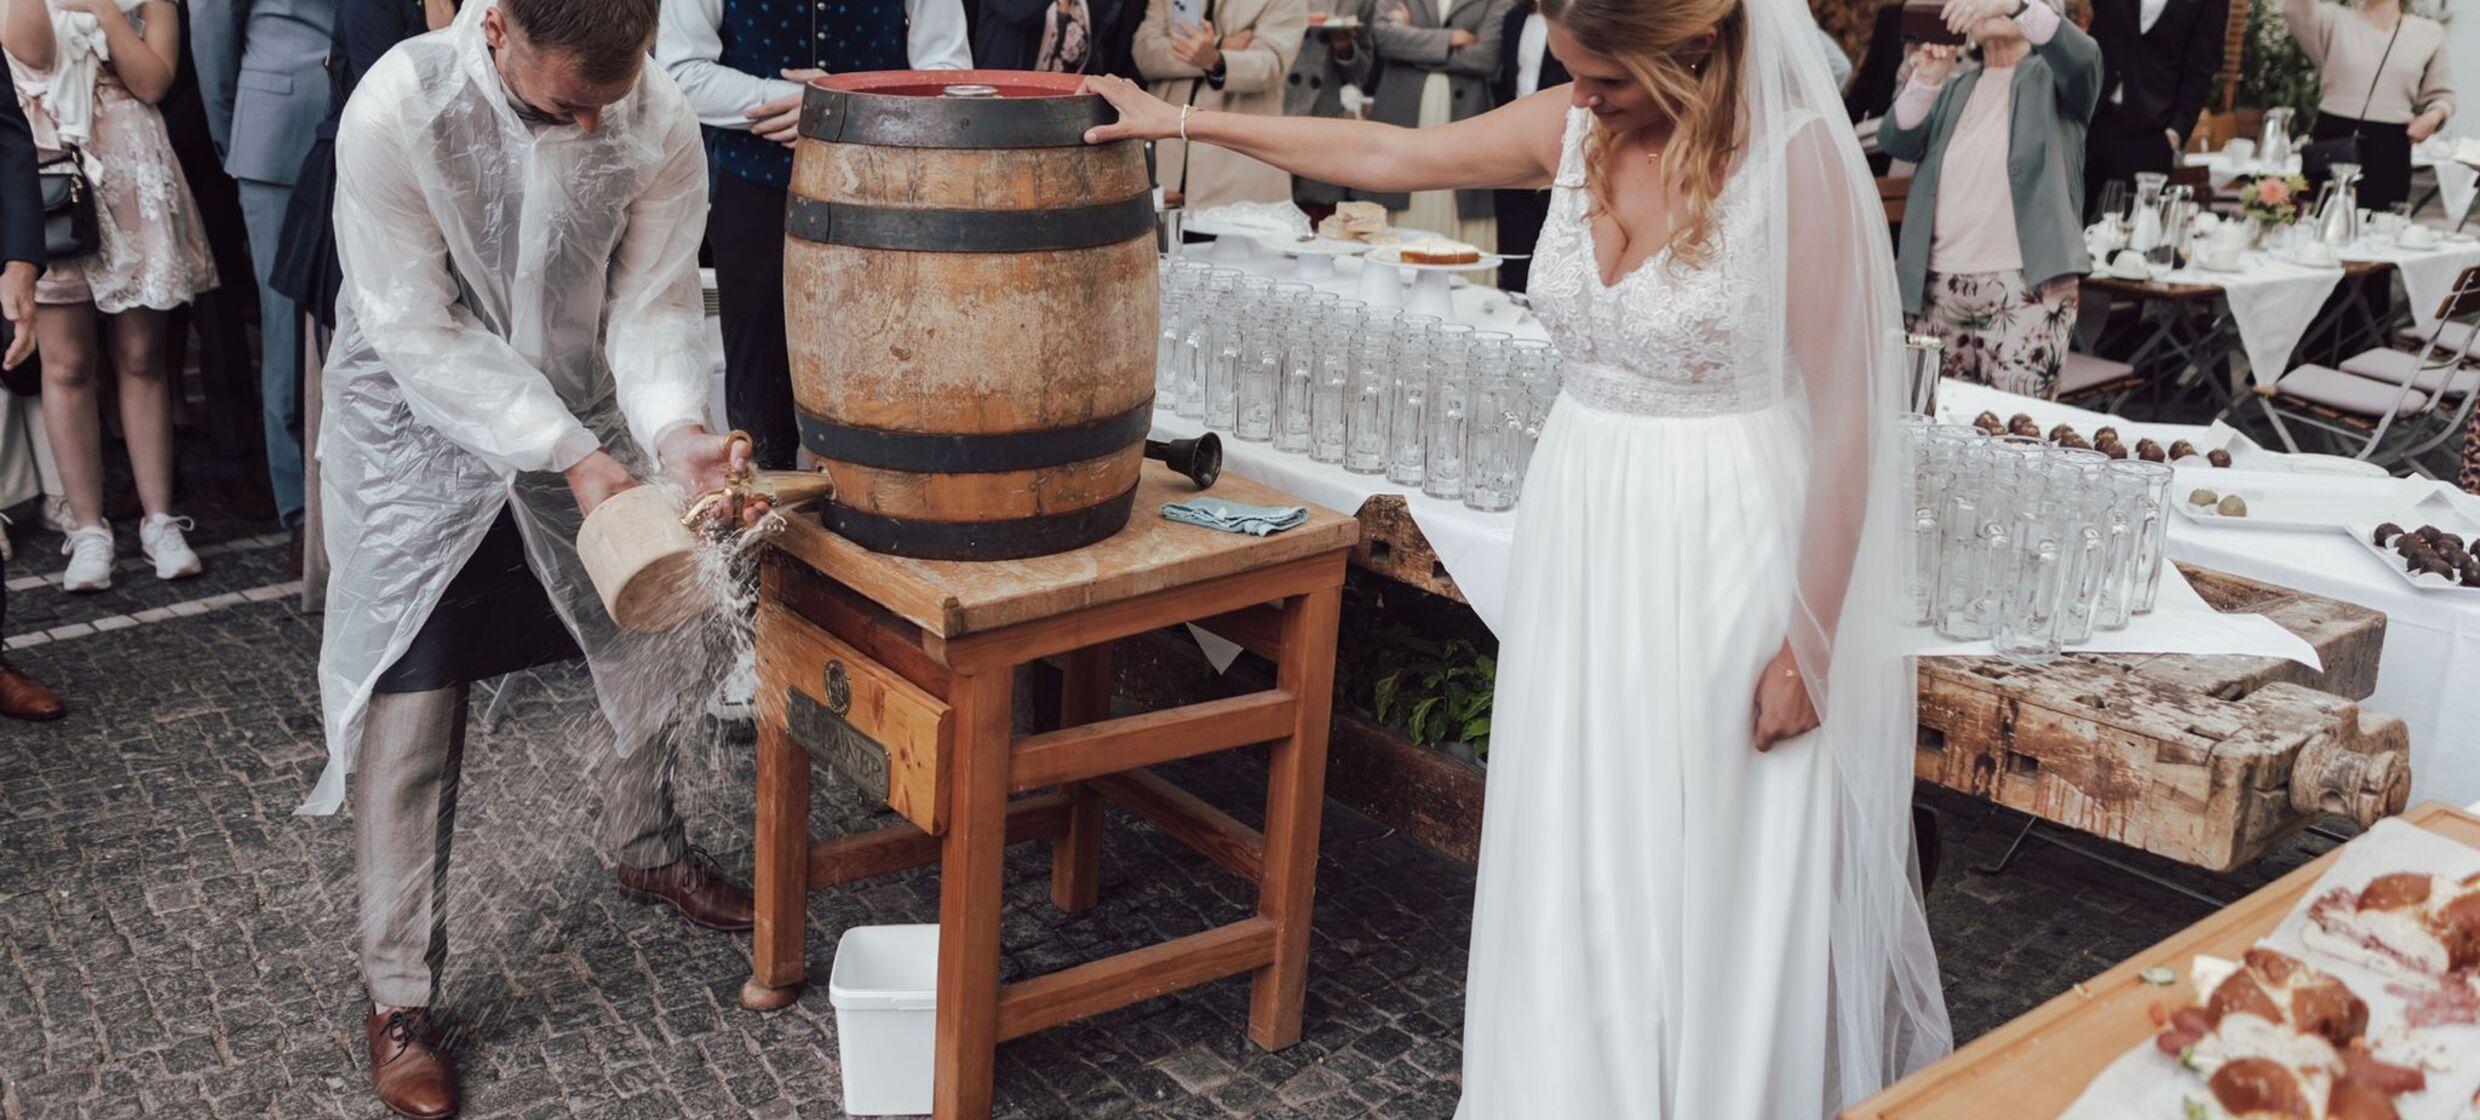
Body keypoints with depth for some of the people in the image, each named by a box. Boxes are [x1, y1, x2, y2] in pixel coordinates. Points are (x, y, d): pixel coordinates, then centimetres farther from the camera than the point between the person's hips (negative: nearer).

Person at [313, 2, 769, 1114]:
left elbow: (654, 304, -14)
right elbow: (420, 332, -23)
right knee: (412, 711, -7)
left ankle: (648, 849, 43)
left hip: (584, 419, 4)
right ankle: (399, 1000, 7)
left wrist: (678, 429, -33)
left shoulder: (659, 121, -19)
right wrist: (571, 456, -29)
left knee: (660, 627, 13)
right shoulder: (398, 110, -28)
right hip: (421, 431, -4)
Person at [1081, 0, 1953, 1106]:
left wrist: (1809, 641, -13)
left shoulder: (1797, 159, -16)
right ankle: (1581, 1087, 29)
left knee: (1723, 881, 5)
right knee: (1575, 863, 13)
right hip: (1580, 528, 6)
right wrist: (1181, 120, 16)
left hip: (1726, 548, -5)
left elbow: (1846, 416, -14)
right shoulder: (1573, 127, 0)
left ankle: (1729, 1092, 25)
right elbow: (1387, 154, 12)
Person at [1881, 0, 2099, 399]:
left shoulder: (2054, 80, 8)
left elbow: (2083, 56, -15)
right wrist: (1927, 79, -12)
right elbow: (1895, 142, 5)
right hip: (1940, 287, 5)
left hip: (2026, 287, -4)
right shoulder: (1954, 91, 21)